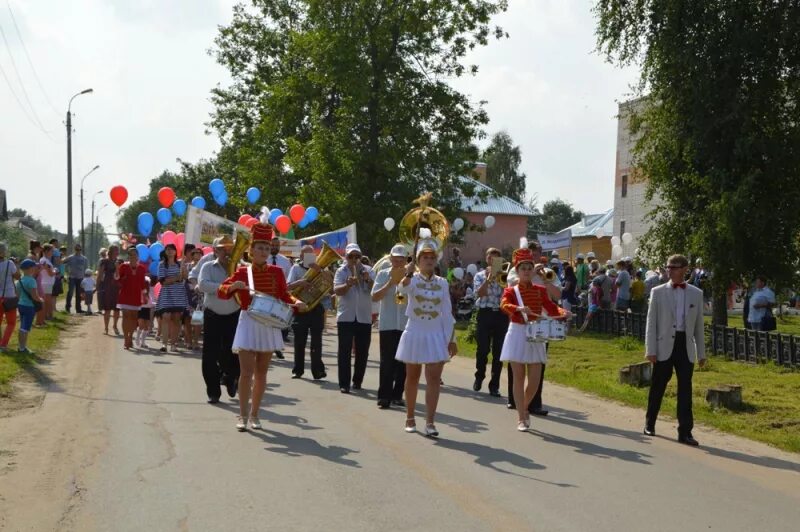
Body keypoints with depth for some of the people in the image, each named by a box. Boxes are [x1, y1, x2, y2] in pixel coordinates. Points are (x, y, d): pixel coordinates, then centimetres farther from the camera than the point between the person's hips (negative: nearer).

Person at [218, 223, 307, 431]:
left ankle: (254, 415, 18)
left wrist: (296, 302, -11)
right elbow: (221, 291, -2)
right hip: (249, 325, -3)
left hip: (270, 326, 3)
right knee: (247, 372, -8)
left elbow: (284, 295, 8)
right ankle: (243, 415, 1)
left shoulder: (277, 271, 3)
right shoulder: (242, 272, -3)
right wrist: (233, 286, -22)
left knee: (261, 373, 9)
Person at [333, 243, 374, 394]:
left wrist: (368, 280, -21)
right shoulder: (341, 271, 3)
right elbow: (337, 291, -11)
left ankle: (357, 381, 20)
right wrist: (348, 284, -31)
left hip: (364, 317, 2)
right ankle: (344, 384, -3)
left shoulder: (367, 271, 7)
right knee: (344, 351, -4)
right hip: (346, 317, -2)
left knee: (362, 351, 7)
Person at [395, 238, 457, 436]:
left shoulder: (442, 283, 5)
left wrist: (451, 339, 4)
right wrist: (409, 273, -50)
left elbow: (447, 313, 7)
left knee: (434, 378, -8)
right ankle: (410, 418, 22)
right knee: (412, 377, 9)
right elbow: (403, 289, -29)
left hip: (436, 335, 1)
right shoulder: (412, 279, -3)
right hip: (415, 334, -1)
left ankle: (430, 422, -9)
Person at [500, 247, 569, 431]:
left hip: (536, 336, 3)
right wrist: (518, 308, -41)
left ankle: (524, 408, 27)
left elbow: (551, 307, 5)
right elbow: (504, 305, -21)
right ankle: (522, 418, 6)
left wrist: (562, 312, -16)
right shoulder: (511, 291, -2)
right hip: (518, 335, -3)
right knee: (519, 377, -1)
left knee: (535, 379, 0)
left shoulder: (540, 290, 10)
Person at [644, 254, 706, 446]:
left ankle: (685, 432, 4)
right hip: (664, 346, -1)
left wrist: (701, 353, 9)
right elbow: (651, 322, 0)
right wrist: (650, 350, -6)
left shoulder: (696, 294, 7)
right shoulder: (658, 292, 1)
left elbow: (699, 325, 10)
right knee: (658, 387, 8)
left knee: (685, 390, 0)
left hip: (686, 346, 1)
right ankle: (650, 424, 27)